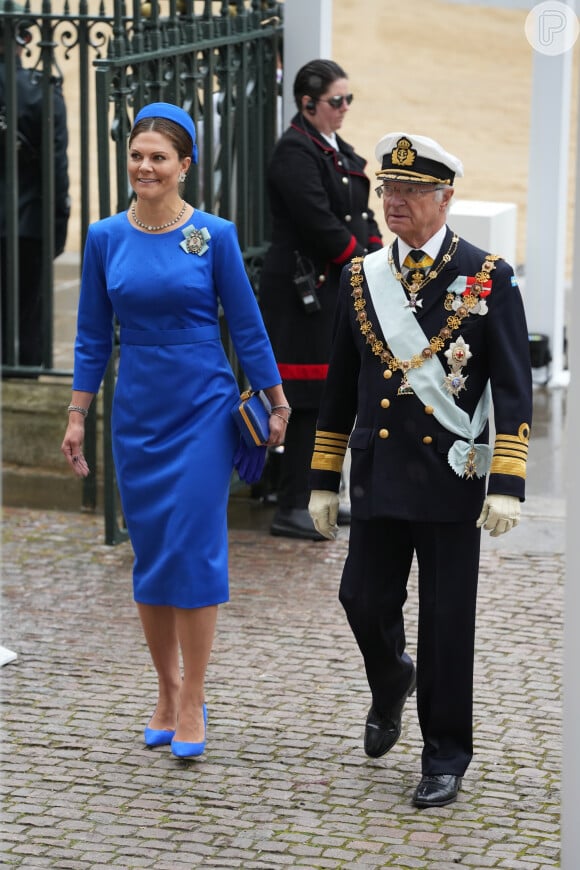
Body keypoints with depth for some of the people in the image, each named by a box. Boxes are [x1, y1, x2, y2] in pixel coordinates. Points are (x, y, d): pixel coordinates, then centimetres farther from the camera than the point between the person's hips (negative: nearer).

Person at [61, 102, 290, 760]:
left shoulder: (214, 235, -5)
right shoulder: (105, 238, 2)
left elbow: (246, 326, 1)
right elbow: (93, 336, 8)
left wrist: (277, 403, 4)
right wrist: (76, 417, 6)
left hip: (203, 409, -3)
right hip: (137, 412, 3)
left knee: (194, 550, -6)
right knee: (148, 554, 8)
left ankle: (192, 705, 2)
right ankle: (167, 691, 22)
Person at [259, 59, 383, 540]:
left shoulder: (339, 151, 16)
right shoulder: (295, 152, -13)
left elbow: (359, 214, 18)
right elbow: (319, 225, -19)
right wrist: (363, 261, -11)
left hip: (341, 289, 9)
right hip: (308, 292, -9)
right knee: (311, 400, -8)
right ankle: (291, 509, -4)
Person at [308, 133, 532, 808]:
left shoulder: (489, 278, -4)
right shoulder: (361, 279, 7)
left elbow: (513, 389, -6)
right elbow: (340, 388, 13)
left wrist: (507, 486, -14)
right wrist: (323, 481, 11)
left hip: (451, 479, -3)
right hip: (379, 475, 3)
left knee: (447, 620, 1)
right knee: (364, 599, 4)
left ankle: (445, 758, 15)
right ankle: (391, 683, 37)